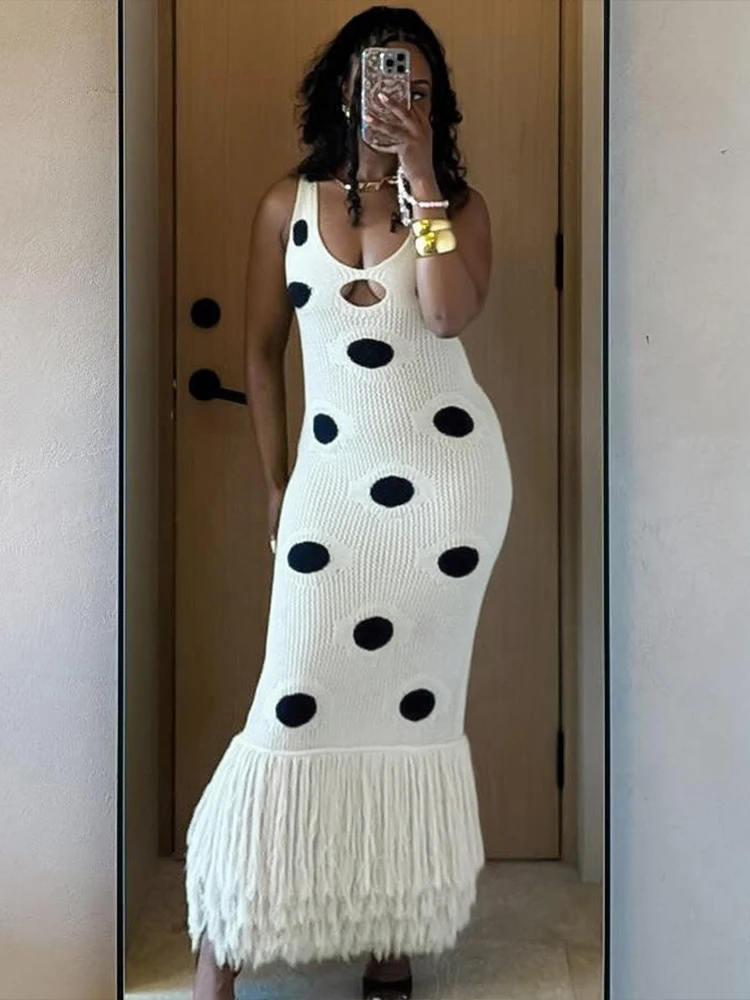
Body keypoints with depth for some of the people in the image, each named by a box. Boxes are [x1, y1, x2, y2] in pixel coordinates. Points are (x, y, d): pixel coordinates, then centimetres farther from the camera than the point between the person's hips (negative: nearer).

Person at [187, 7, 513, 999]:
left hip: (451, 469, 0)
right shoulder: (287, 206, 7)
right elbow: (263, 352, 10)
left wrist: (421, 174, -15)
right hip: (334, 478, 0)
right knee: (295, 708, -4)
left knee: (416, 699, 7)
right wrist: (276, 484, 9)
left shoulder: (460, 203, 4)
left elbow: (450, 314, -15)